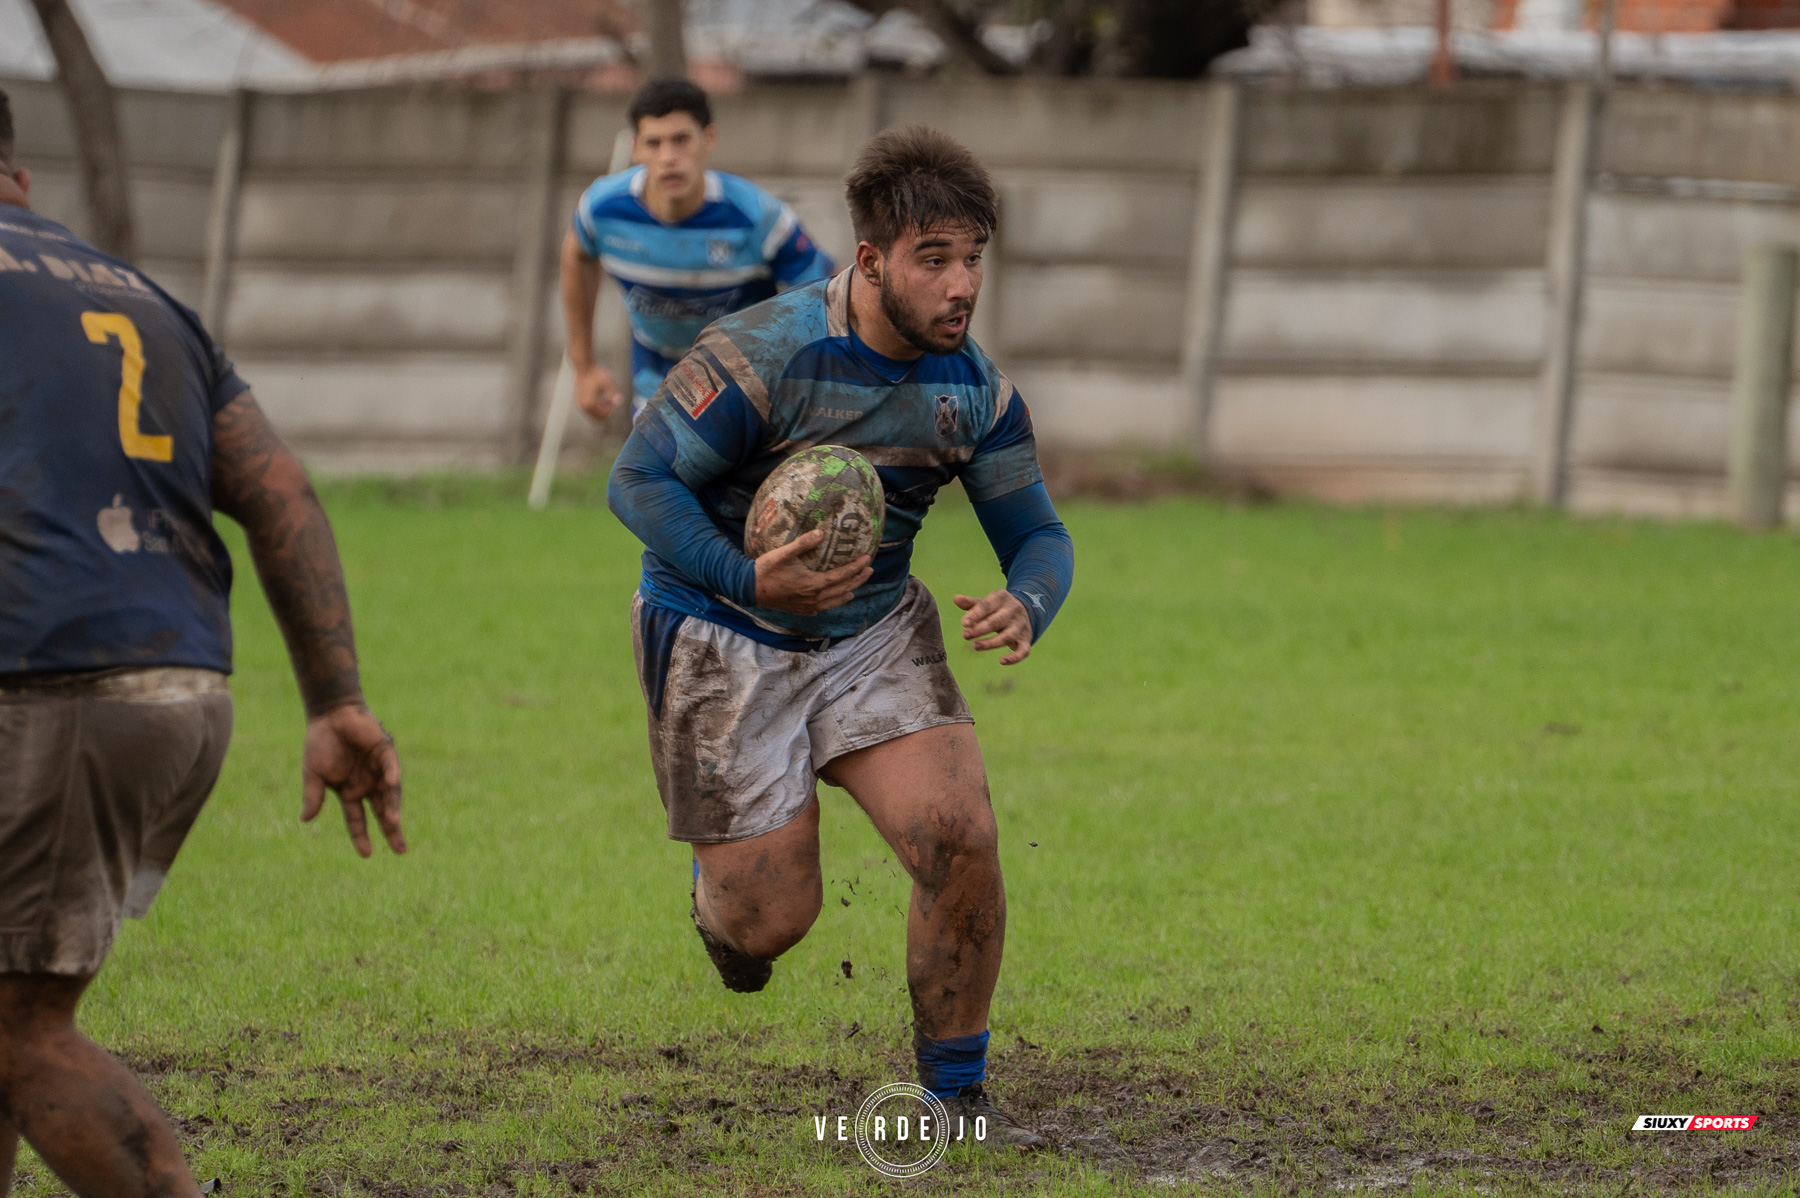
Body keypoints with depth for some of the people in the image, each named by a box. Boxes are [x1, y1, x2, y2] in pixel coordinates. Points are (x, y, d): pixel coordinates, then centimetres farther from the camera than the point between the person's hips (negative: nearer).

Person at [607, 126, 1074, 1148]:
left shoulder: (976, 388, -7)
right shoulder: (766, 354, -25)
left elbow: (1038, 535, 1)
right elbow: (639, 480, -20)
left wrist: (1027, 608, -24)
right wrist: (744, 578, -34)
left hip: (876, 631, 4)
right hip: (722, 642, -4)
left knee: (963, 841, -16)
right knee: (772, 922, -4)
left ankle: (955, 1093, 3)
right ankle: (725, 888, 37)